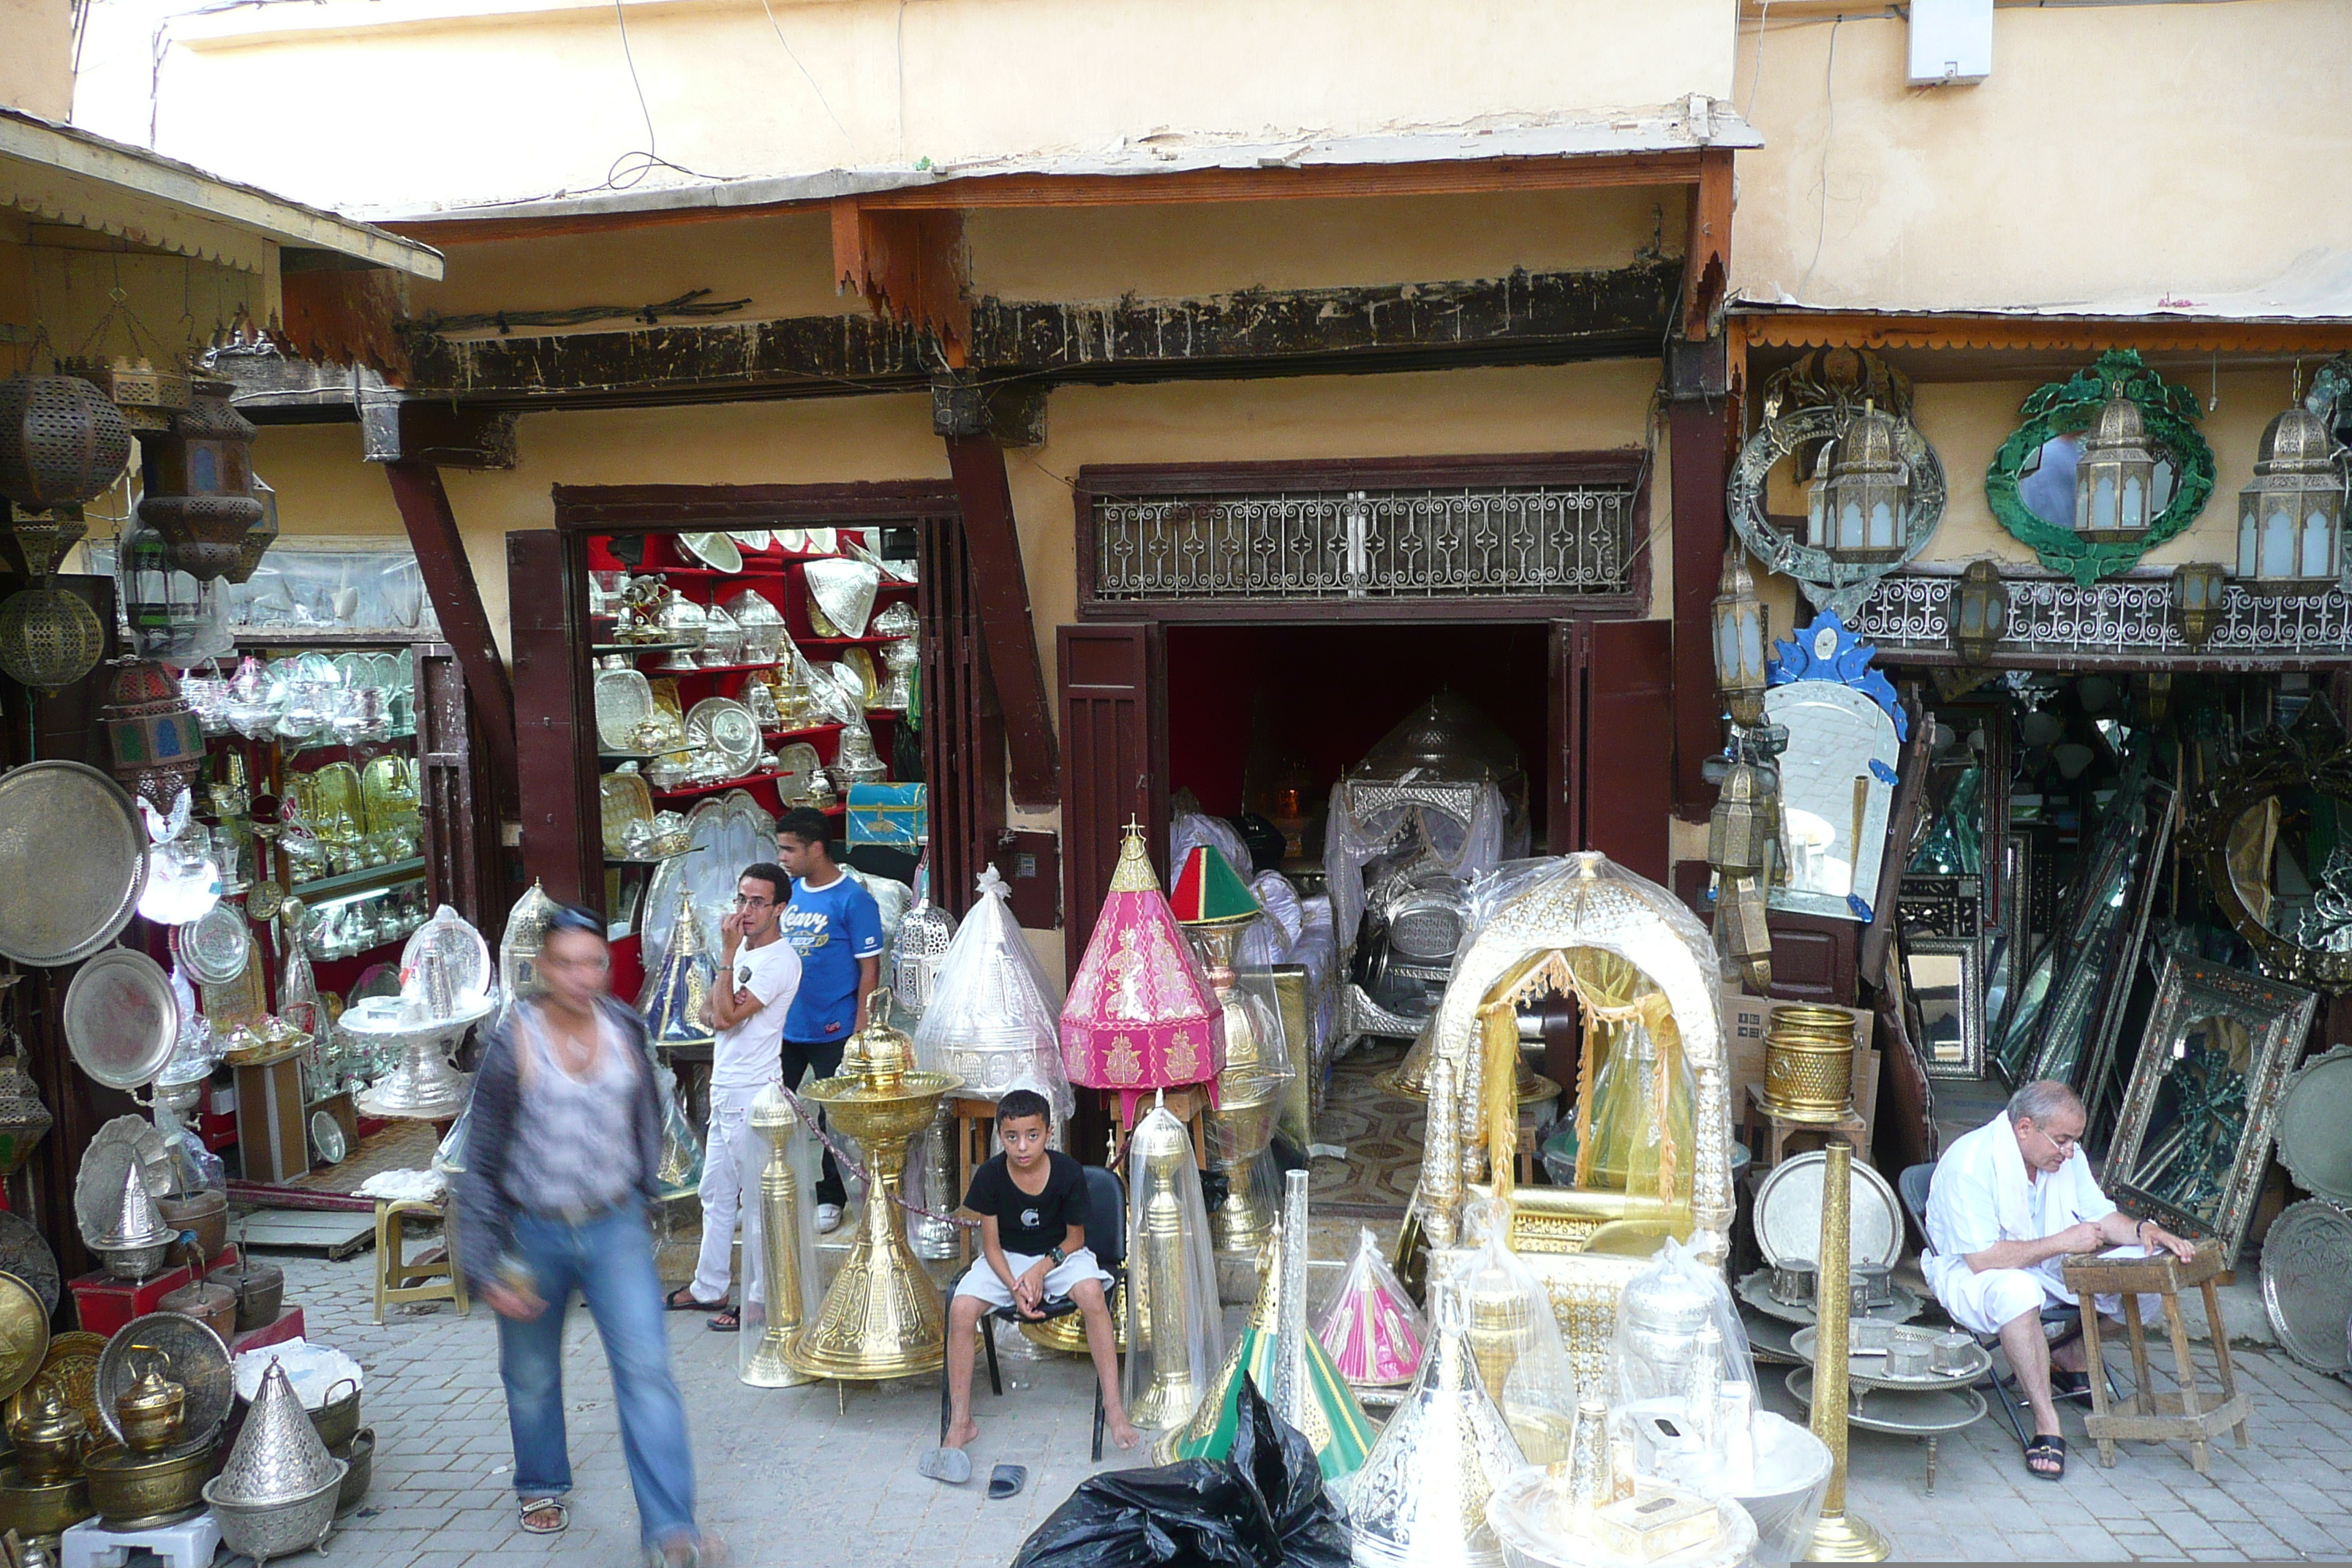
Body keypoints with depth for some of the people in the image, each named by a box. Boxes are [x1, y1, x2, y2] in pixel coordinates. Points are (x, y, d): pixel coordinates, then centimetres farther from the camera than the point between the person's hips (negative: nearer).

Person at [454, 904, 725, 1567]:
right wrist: (486, 1266, -11)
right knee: (532, 1375, 18)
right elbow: (481, 1162, -9)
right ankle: (541, 1485, 45)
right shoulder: (512, 1045, -14)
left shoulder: (625, 1030, -4)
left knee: (646, 1369, -9)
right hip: (535, 1232, -1)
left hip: (616, 1227, 1)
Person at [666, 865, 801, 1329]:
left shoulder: (781, 960, -16)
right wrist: (718, 1007, -8)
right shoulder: (745, 951, 14)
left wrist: (727, 953, -18)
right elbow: (709, 1011, 16)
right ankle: (708, 1287, 31)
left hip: (753, 1097, -10)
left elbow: (727, 1017, -21)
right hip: (724, 1092, 10)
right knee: (716, 1194, 18)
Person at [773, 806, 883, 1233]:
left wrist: (860, 1031, -14)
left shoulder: (853, 900, -11)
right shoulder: (788, 892, 6)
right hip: (783, 1027, 6)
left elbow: (869, 968, -11)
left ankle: (830, 1199, 23)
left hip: (832, 1031, -5)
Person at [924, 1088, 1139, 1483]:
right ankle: (960, 1423, -11)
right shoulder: (990, 1176, -17)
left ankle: (1114, 1408, -23)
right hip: (1006, 1258, 1)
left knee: (1092, 1296, -33)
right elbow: (991, 1244, -9)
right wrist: (1014, 1286, -24)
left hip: (1060, 1254, -1)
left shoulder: (1069, 1173, -19)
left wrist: (1042, 1268, -22)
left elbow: (1075, 1238, -6)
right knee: (961, 1310, -24)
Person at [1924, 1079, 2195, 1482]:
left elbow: (2100, 1215, 9)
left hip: (2055, 1270, 8)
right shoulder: (1968, 1162, -25)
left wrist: (2144, 1230, -14)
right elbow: (1982, 1259, -29)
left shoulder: (2067, 1155, 0)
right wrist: (2064, 1243, -27)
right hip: (1971, 1276, -8)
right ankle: (2046, 1426, -30)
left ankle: (2071, 1358, 9)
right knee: (2018, 1291, -42)